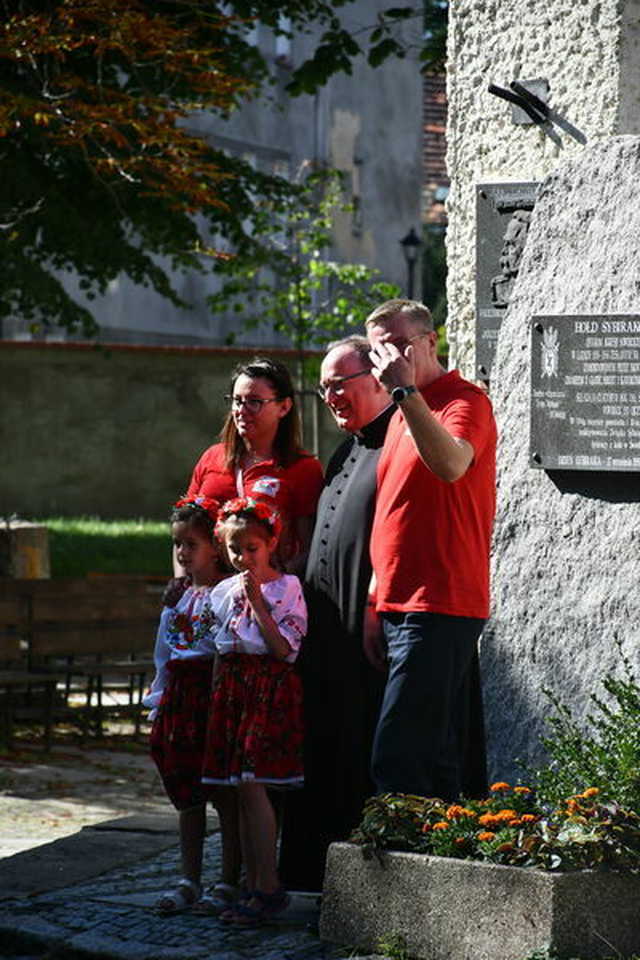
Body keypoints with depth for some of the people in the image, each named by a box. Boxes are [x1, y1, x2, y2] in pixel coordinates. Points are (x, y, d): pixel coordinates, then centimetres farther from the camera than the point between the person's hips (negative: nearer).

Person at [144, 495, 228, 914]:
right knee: (186, 794, 9)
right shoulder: (179, 596, 14)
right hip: (180, 700, 7)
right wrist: (159, 701, 19)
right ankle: (190, 881, 14)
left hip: (216, 693, -7)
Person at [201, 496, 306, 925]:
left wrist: (257, 601, -14)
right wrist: (215, 699, 16)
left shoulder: (286, 587, -4)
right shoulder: (224, 591, 14)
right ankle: (253, 886, 11)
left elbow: (283, 648, -12)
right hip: (232, 688, 6)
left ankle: (268, 888, -11)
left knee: (251, 785, -15)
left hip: (271, 687, -6)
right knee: (243, 791, 6)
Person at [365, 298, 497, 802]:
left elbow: (450, 465, -29)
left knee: (397, 759, -16)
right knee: (441, 758, 10)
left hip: (439, 609, -9)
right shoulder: (404, 414, 21)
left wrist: (406, 388, -25)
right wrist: (375, 605, 20)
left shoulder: (465, 400, -6)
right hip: (402, 607, 9)